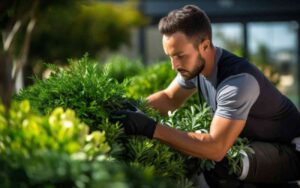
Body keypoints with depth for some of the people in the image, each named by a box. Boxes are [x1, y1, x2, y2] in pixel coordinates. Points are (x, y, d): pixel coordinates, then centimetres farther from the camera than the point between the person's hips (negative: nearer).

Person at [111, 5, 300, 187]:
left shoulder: (238, 80, -33)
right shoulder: (195, 63, -6)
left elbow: (216, 148, -39)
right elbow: (170, 98, 10)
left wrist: (150, 128, -40)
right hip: (252, 142, 8)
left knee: (219, 166, -33)